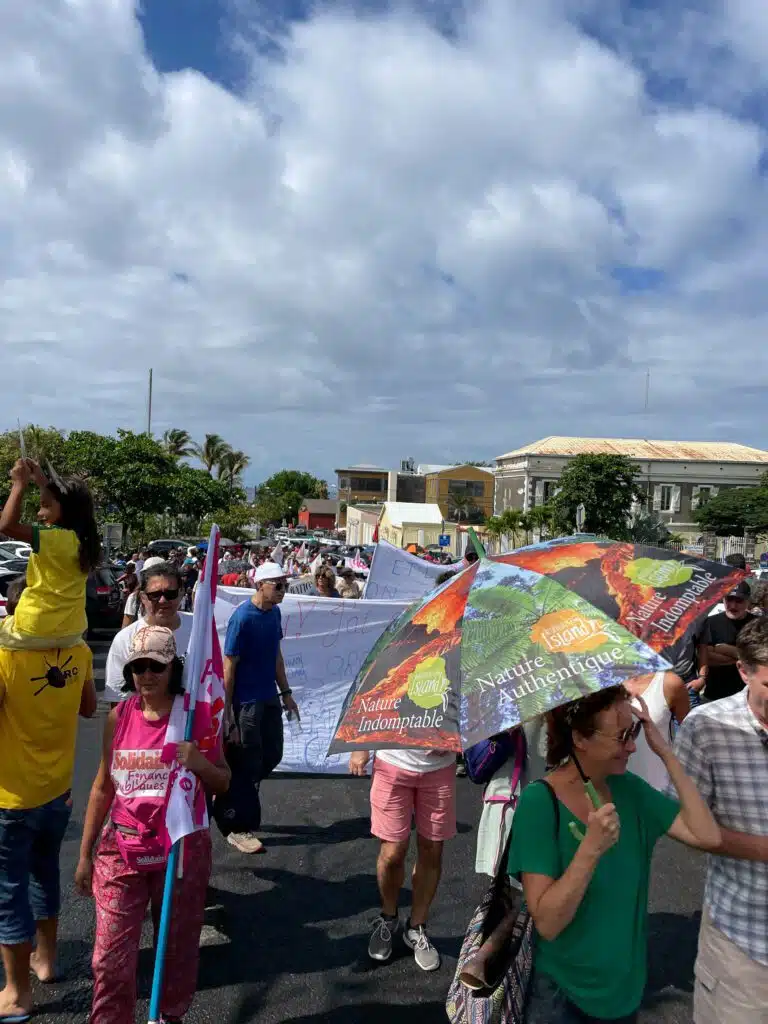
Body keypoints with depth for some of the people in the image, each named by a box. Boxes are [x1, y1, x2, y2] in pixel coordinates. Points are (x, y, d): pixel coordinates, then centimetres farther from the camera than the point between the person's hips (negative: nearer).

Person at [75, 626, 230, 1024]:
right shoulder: (118, 717, -3)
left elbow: (223, 784, -2)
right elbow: (102, 788, 7)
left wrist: (200, 763, -24)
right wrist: (85, 855, 10)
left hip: (182, 847, -1)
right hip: (121, 848, 1)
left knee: (178, 943, 16)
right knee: (111, 955, 4)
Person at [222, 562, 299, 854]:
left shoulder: (274, 613, 3)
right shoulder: (242, 618, -20)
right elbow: (228, 667, -18)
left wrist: (286, 692, 14)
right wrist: (227, 715, -17)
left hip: (270, 698, 8)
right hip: (246, 701, -8)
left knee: (272, 755, 16)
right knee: (247, 765, 4)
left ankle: (236, 794, 39)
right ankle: (239, 829, 21)